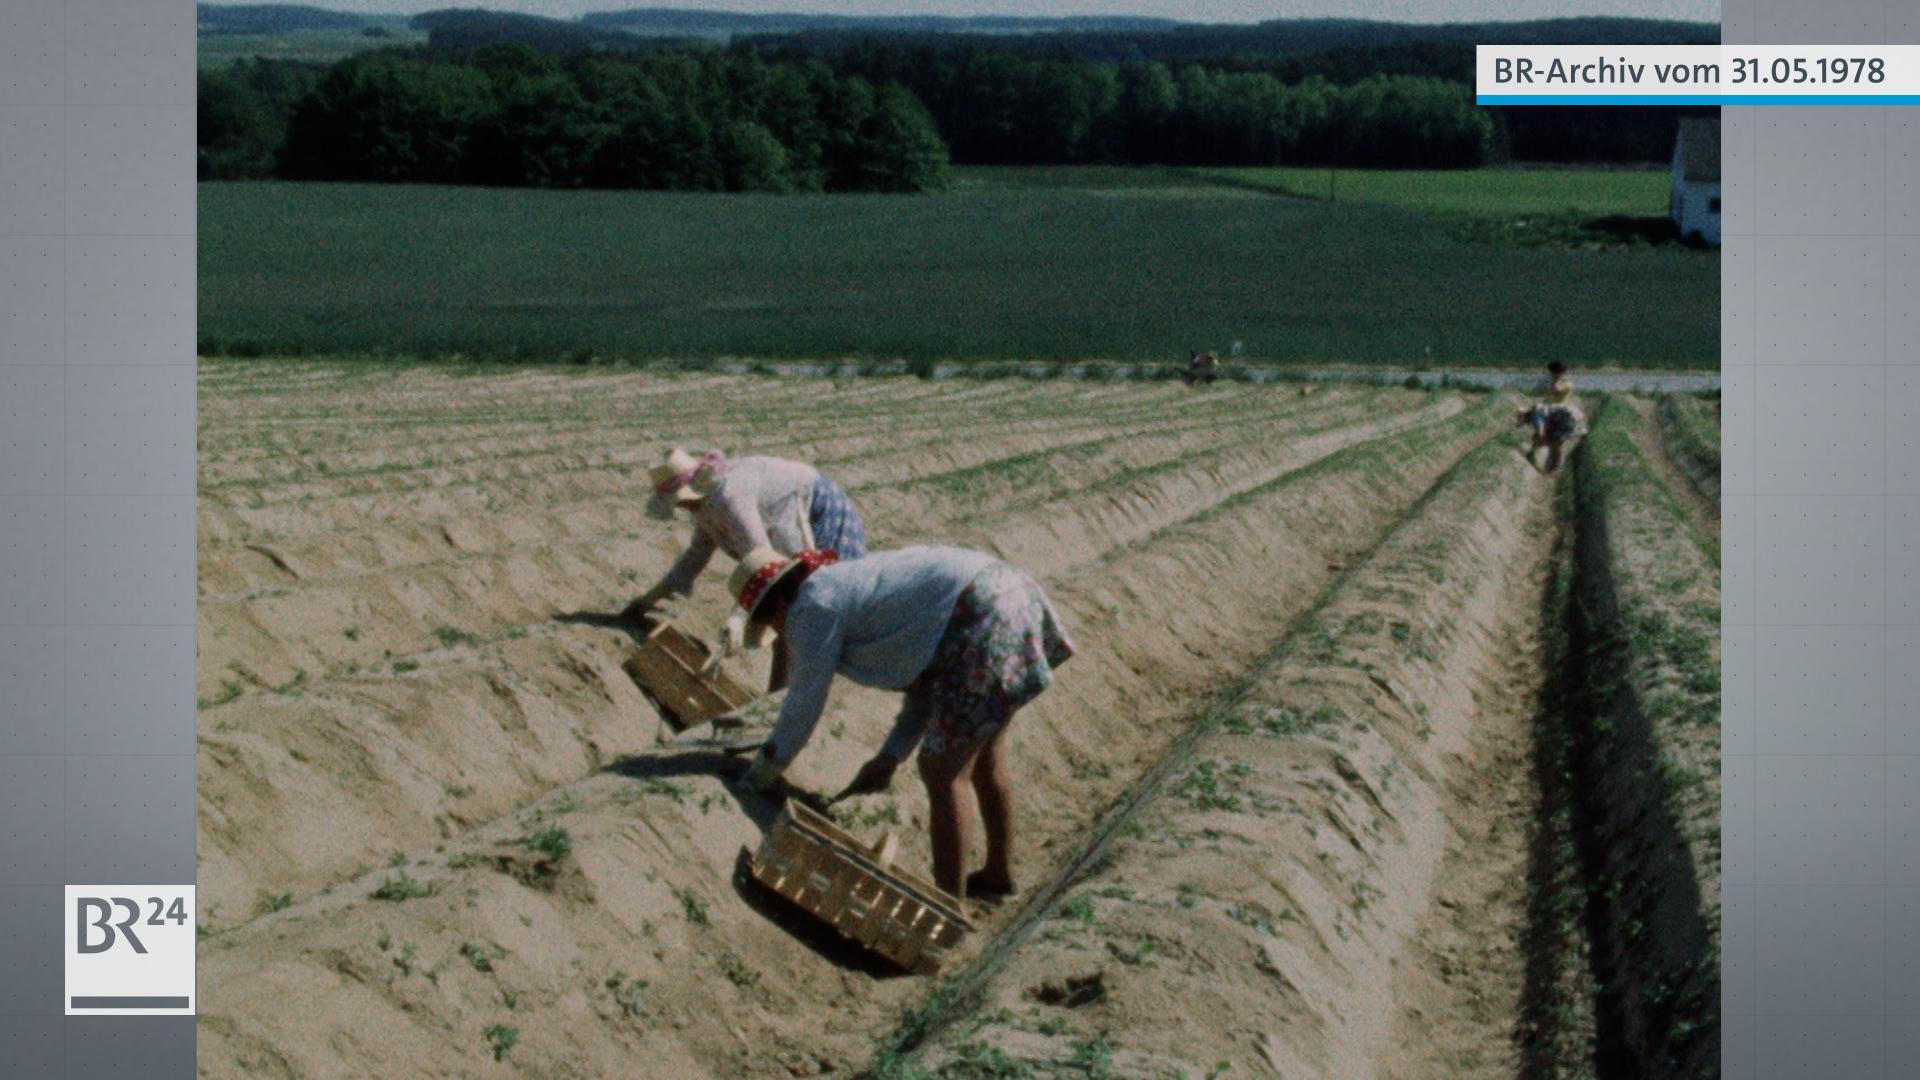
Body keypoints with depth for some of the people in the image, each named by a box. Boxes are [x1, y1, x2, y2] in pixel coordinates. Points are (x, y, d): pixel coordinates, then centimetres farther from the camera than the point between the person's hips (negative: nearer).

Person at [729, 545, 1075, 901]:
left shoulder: (815, 607, -2)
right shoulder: (853, 581, 24)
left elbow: (803, 706, 3)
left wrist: (759, 777, 15)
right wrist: (890, 757, 21)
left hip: (983, 622, -10)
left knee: (943, 772, -3)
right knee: (980, 757, 25)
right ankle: (999, 875, 41)